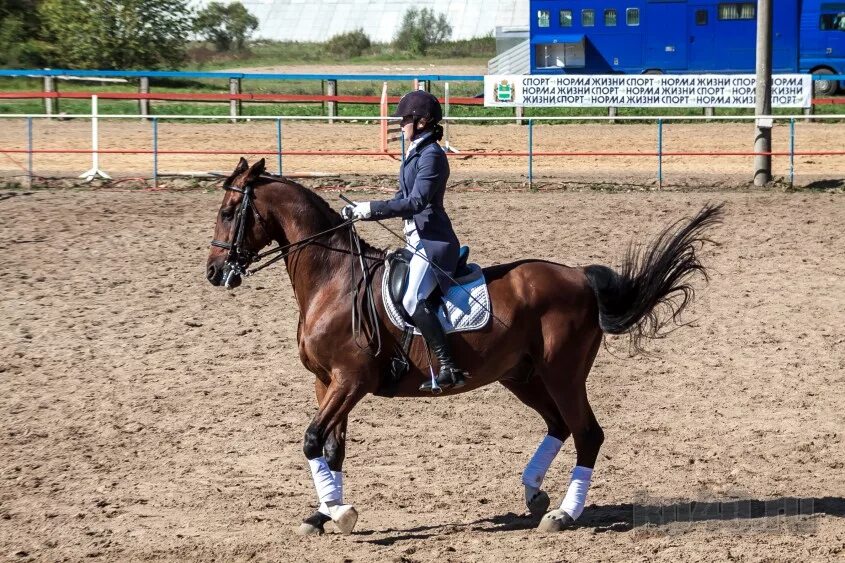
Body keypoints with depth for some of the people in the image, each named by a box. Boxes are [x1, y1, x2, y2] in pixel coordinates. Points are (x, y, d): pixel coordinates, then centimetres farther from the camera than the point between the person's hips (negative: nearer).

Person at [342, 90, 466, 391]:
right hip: (418, 239, 11)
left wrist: (372, 208, -23)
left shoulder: (431, 155, -15)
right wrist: (363, 210, 12)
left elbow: (415, 202, -24)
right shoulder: (415, 153, 16)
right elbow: (404, 198, 22)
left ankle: (449, 368, -30)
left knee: (413, 300, -26)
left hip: (433, 241, -11)